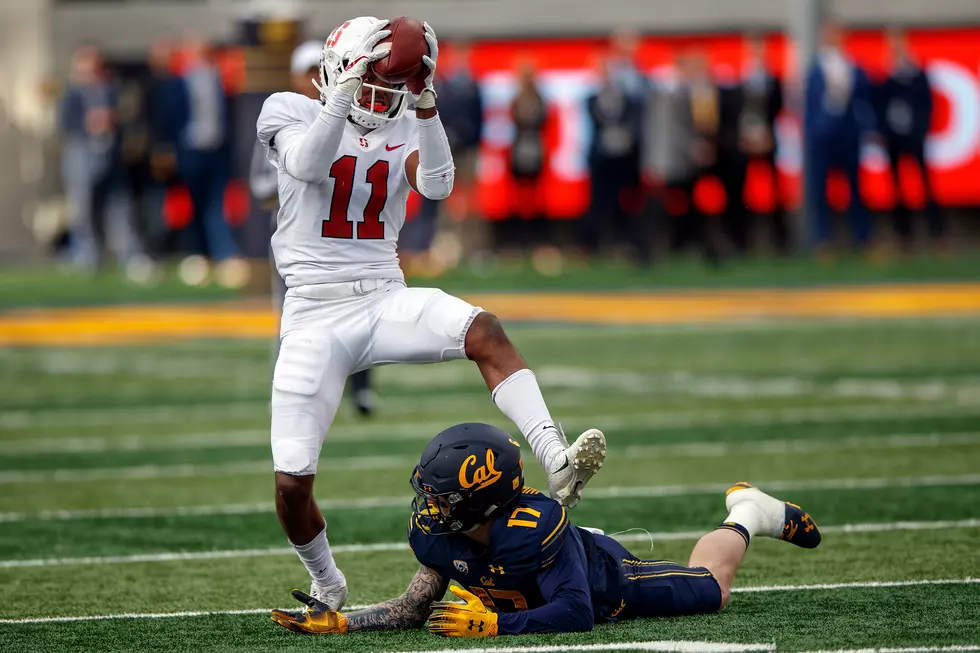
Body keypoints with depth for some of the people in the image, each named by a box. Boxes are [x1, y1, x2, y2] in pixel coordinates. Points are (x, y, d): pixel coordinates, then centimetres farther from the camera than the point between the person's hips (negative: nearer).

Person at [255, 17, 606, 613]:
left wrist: (424, 102, -23)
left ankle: (557, 462, -40)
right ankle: (326, 582, 22)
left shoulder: (404, 130, 9)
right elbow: (307, 164, -23)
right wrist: (351, 87, -31)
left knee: (484, 331, -29)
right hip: (316, 313, -2)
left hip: (385, 300, 2)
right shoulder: (290, 113, 0)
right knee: (293, 482, -7)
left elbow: (437, 185, -12)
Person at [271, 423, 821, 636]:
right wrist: (337, 623, -33)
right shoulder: (436, 533, -30)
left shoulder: (534, 526, -49)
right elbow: (416, 609, -21)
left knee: (709, 589, 18)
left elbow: (575, 614, -48)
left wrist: (492, 624, -55)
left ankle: (747, 516, 44)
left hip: (611, 582, -6)